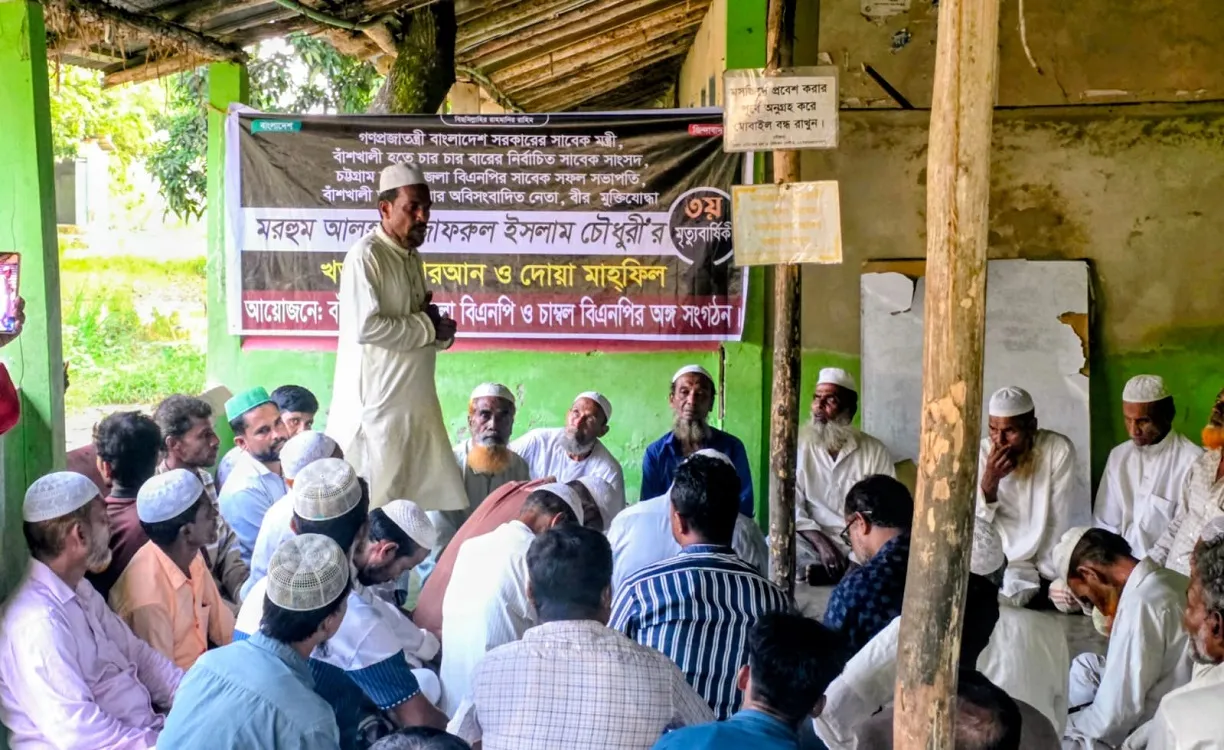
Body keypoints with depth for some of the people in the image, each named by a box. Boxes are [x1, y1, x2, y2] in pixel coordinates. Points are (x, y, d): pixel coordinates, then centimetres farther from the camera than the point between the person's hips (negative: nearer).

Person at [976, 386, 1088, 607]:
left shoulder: (1059, 449, -17)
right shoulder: (982, 453, -12)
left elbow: (1059, 522, -14)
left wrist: (1045, 577, -13)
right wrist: (989, 481, -29)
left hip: (1056, 557, 0)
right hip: (1009, 559, 0)